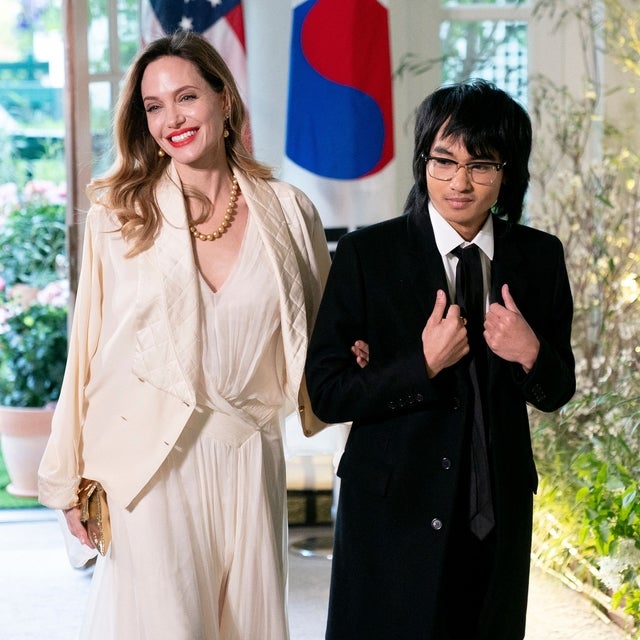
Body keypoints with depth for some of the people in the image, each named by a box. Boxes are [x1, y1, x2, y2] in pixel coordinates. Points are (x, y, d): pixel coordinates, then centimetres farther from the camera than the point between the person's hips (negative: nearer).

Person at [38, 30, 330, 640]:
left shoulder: (289, 212, 5)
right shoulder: (119, 215, 1)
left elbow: (319, 335, 17)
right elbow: (87, 349, 3)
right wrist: (72, 479, 1)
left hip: (249, 459, 2)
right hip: (148, 462, -2)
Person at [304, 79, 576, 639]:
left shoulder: (540, 257, 1)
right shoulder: (366, 255, -8)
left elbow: (558, 393, 8)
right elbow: (327, 394, -9)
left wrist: (531, 356, -13)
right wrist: (423, 366, -21)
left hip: (500, 513, 3)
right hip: (395, 510, -3)